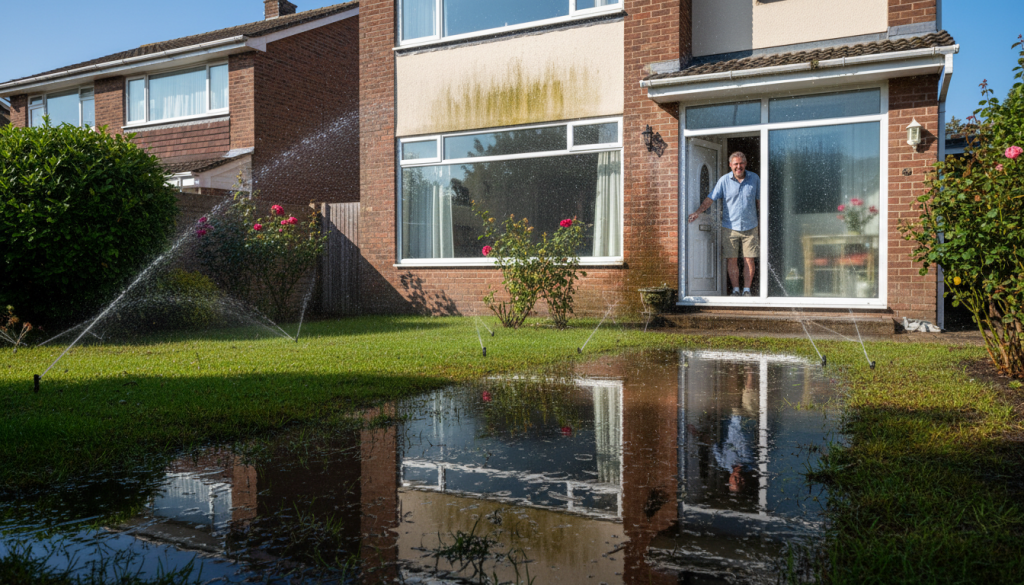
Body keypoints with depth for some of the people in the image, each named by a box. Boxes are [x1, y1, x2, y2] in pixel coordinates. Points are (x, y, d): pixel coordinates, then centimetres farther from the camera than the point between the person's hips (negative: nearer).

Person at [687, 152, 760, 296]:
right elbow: (711, 198, -4)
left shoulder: (754, 178, 3)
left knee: (749, 260, 0)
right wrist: (698, 211, -18)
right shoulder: (724, 180, -1)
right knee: (732, 260, 1)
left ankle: (746, 290, 9)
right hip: (730, 227, 0)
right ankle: (735, 290, 10)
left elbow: (759, 201, 11)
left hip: (750, 227, 1)